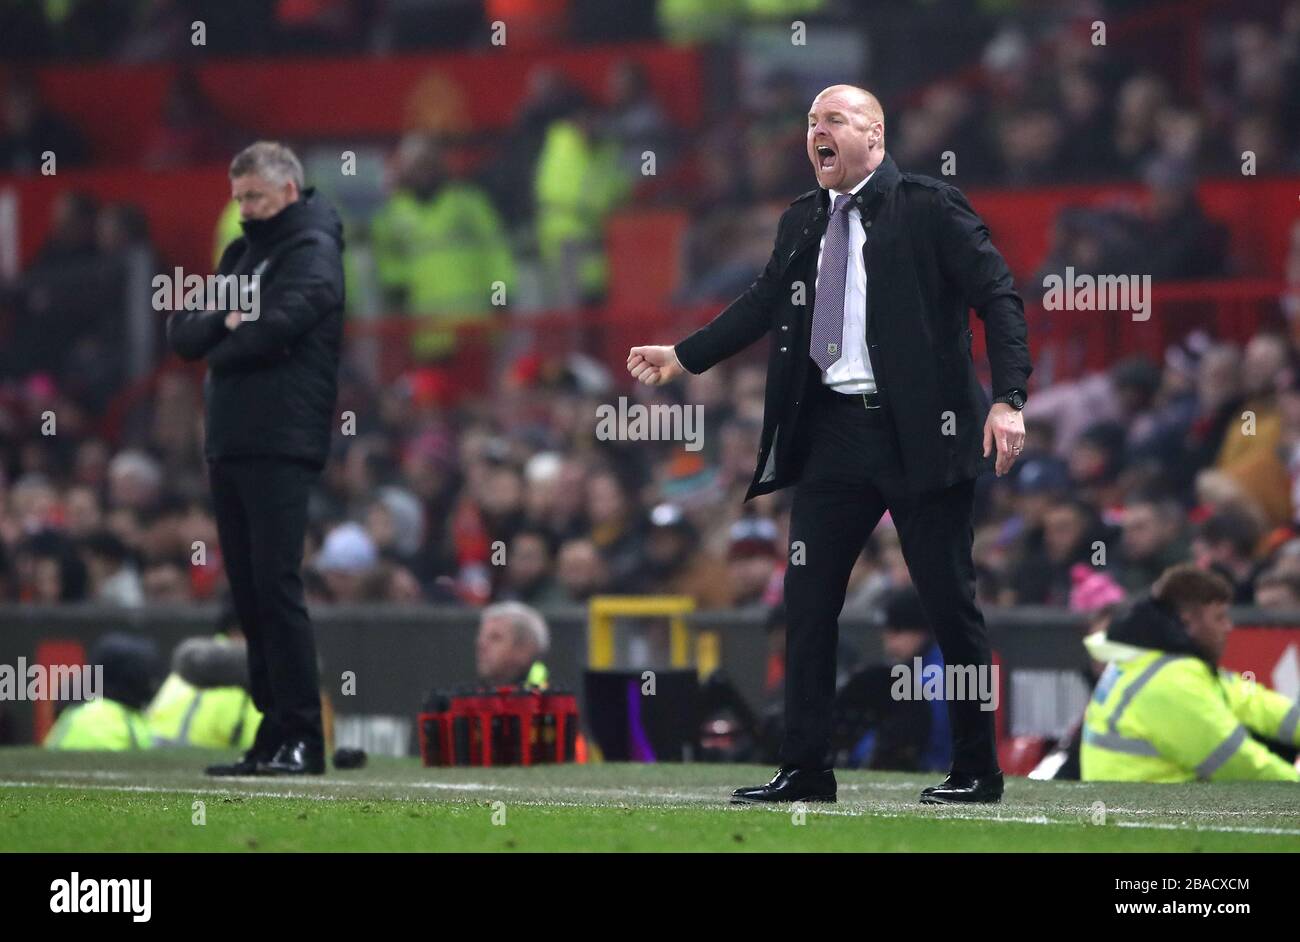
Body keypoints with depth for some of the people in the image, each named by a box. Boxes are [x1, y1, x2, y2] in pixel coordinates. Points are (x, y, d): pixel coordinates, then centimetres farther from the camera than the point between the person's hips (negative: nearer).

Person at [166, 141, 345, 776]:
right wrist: (222, 322, -7)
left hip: (281, 449, -8)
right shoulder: (241, 254, 22)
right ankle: (274, 735, 9)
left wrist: (215, 346, 0)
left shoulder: (312, 253, -3)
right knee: (249, 596, 7)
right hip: (229, 448, 8)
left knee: (276, 589, -12)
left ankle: (301, 740, -11)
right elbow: (182, 331, 14)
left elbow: (275, 329, -17)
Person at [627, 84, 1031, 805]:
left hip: (917, 433, -6)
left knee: (948, 599, 0)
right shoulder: (802, 222, 12)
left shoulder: (929, 208, -5)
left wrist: (1008, 400, -18)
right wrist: (683, 356, 18)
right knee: (807, 601, 3)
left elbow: (999, 298, -8)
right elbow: (764, 305, 23)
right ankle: (805, 771, 9)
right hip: (831, 429, 6)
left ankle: (976, 769, 10)